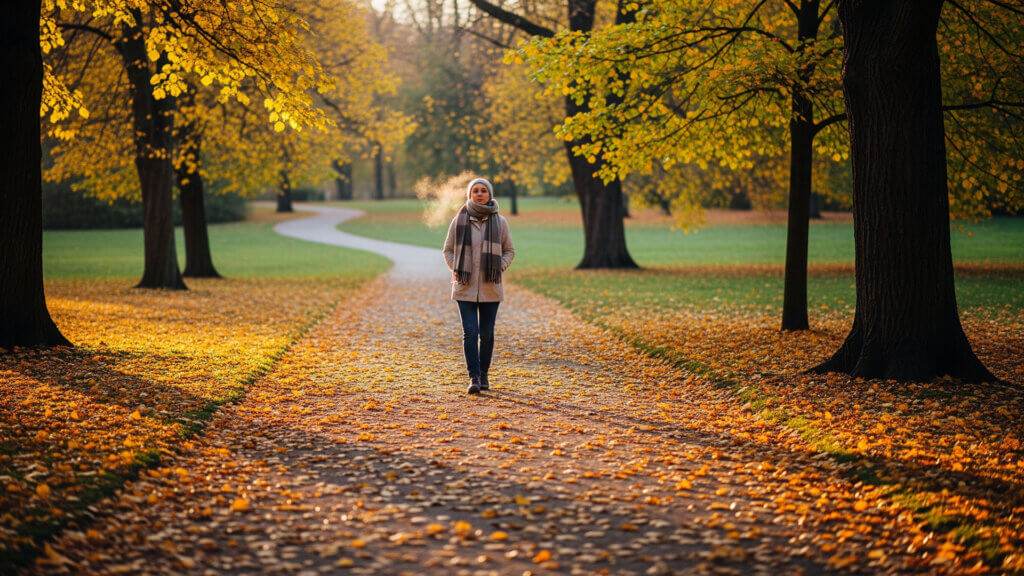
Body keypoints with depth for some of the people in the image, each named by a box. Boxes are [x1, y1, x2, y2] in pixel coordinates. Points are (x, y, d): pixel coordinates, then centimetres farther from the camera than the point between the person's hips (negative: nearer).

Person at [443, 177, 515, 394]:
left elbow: (509, 251, 13)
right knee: (470, 332, -10)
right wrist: (455, 270, -4)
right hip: (465, 287, -1)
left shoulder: (499, 221, 4)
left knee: (487, 334, 7)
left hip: (490, 287, 1)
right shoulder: (460, 220, 2)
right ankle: (474, 378, -11)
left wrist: (500, 267, -3)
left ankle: (484, 374, 21)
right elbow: (448, 250, 10)